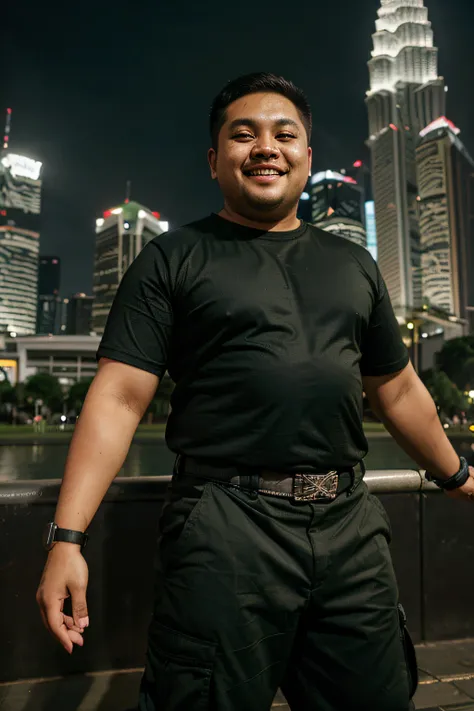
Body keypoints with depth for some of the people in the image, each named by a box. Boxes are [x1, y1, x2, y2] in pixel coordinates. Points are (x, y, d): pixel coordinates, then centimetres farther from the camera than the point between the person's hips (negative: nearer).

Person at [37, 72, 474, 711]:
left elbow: (399, 391, 20)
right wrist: (67, 538, -13)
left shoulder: (353, 264, 14)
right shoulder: (173, 258, 1)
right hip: (224, 532, -4)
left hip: (351, 525, 5)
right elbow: (118, 398, -7)